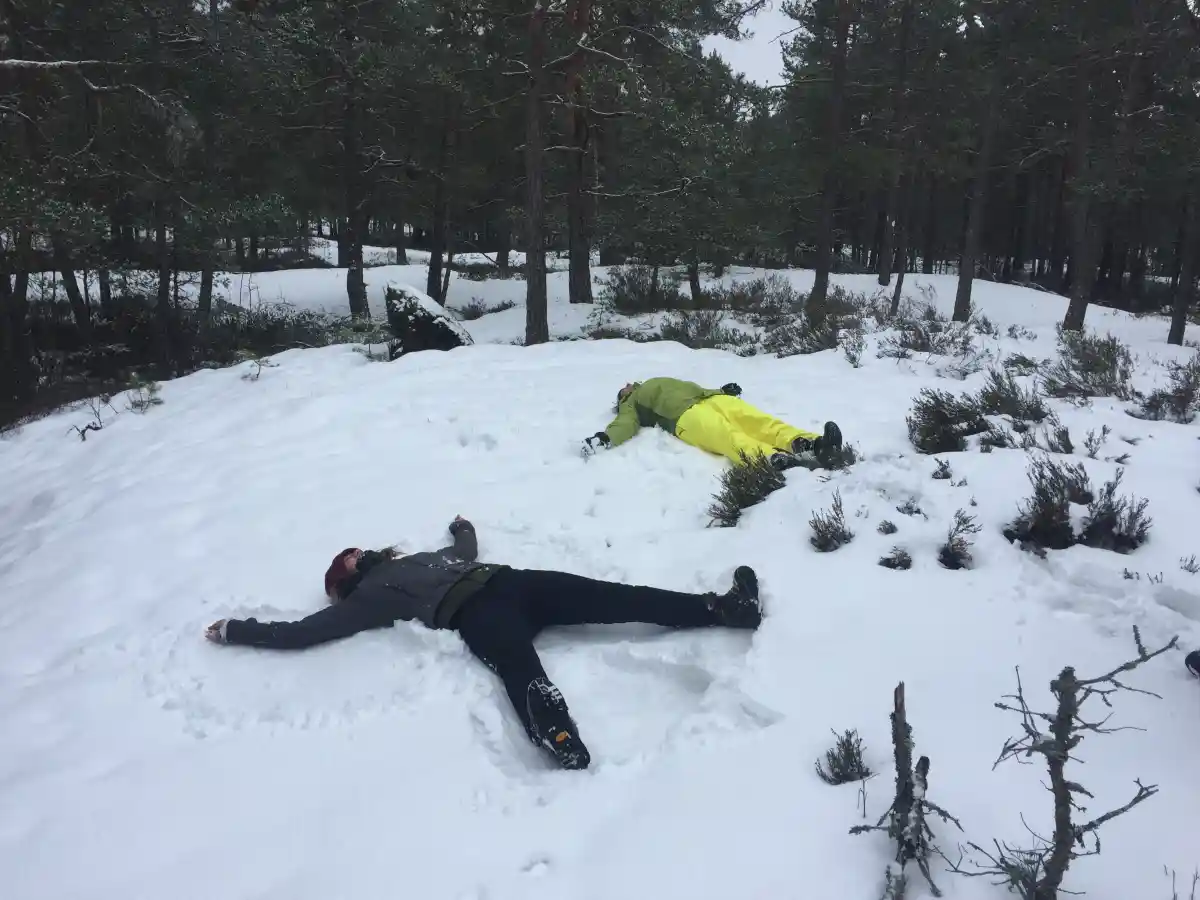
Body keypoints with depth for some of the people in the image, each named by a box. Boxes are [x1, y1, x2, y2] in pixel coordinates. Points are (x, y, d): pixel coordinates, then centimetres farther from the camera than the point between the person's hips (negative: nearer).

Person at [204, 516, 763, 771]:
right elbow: (298, 633, 13)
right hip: (476, 616, -5)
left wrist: (465, 527, 67)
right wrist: (234, 631, 19)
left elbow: (468, 552, 49)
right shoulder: (367, 598, 16)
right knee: (523, 672, -39)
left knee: (616, 598, -12)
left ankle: (723, 607, -17)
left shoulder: (415, 558, 35)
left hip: (507, 582, 5)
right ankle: (564, 746, -64)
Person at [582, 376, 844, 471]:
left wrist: (722, 391, 27)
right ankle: (774, 460, -65)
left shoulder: (665, 383, 45)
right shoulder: (632, 404, 26)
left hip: (713, 399, 6)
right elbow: (625, 425, 6)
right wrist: (607, 438, -14)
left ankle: (815, 445, -45)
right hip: (686, 415, -6)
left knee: (758, 420, -22)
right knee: (729, 437, -35)